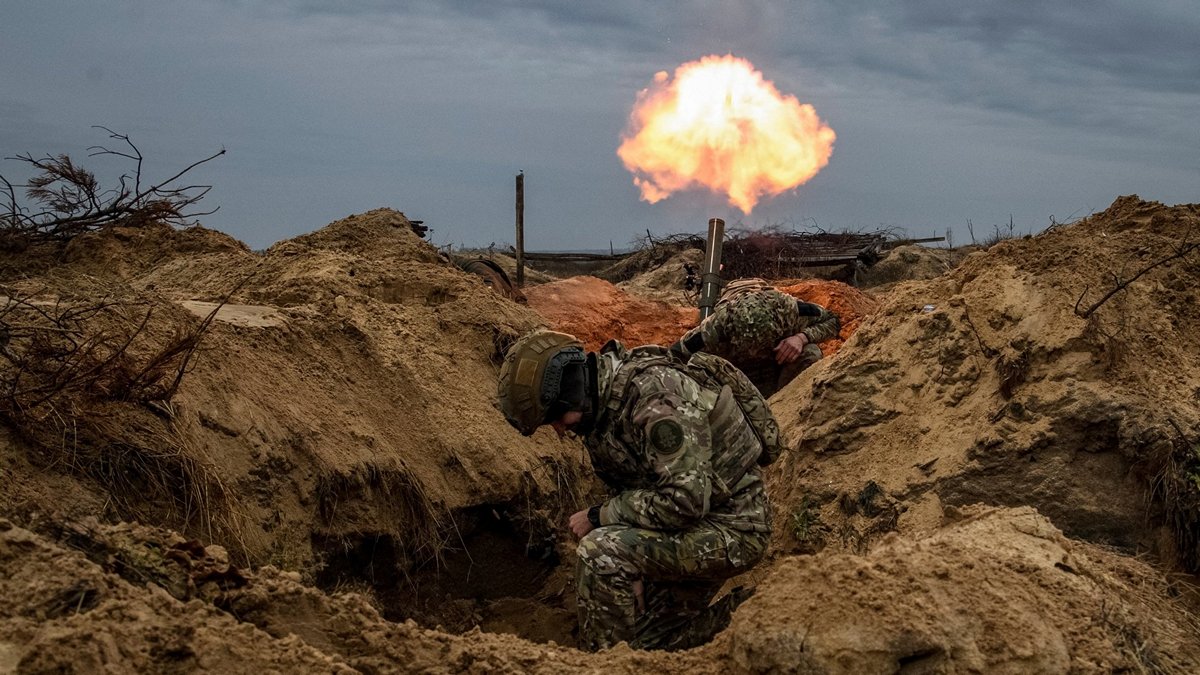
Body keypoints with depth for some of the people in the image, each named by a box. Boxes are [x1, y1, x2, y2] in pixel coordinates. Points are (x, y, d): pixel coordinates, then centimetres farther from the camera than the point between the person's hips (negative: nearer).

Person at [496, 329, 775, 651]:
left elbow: (685, 501, -32)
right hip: (696, 528, 10)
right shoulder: (604, 405, 4)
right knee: (648, 643, 14)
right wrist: (634, 572, 4)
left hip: (731, 529, -10)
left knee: (601, 551, -26)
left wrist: (600, 516, -20)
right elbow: (630, 490, 12)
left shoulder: (654, 393, -27)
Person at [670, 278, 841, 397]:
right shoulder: (714, 329, -40)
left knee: (810, 354, -30)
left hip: (780, 357, 1)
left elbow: (832, 321, -20)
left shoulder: (788, 308, -37)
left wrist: (802, 337, -38)